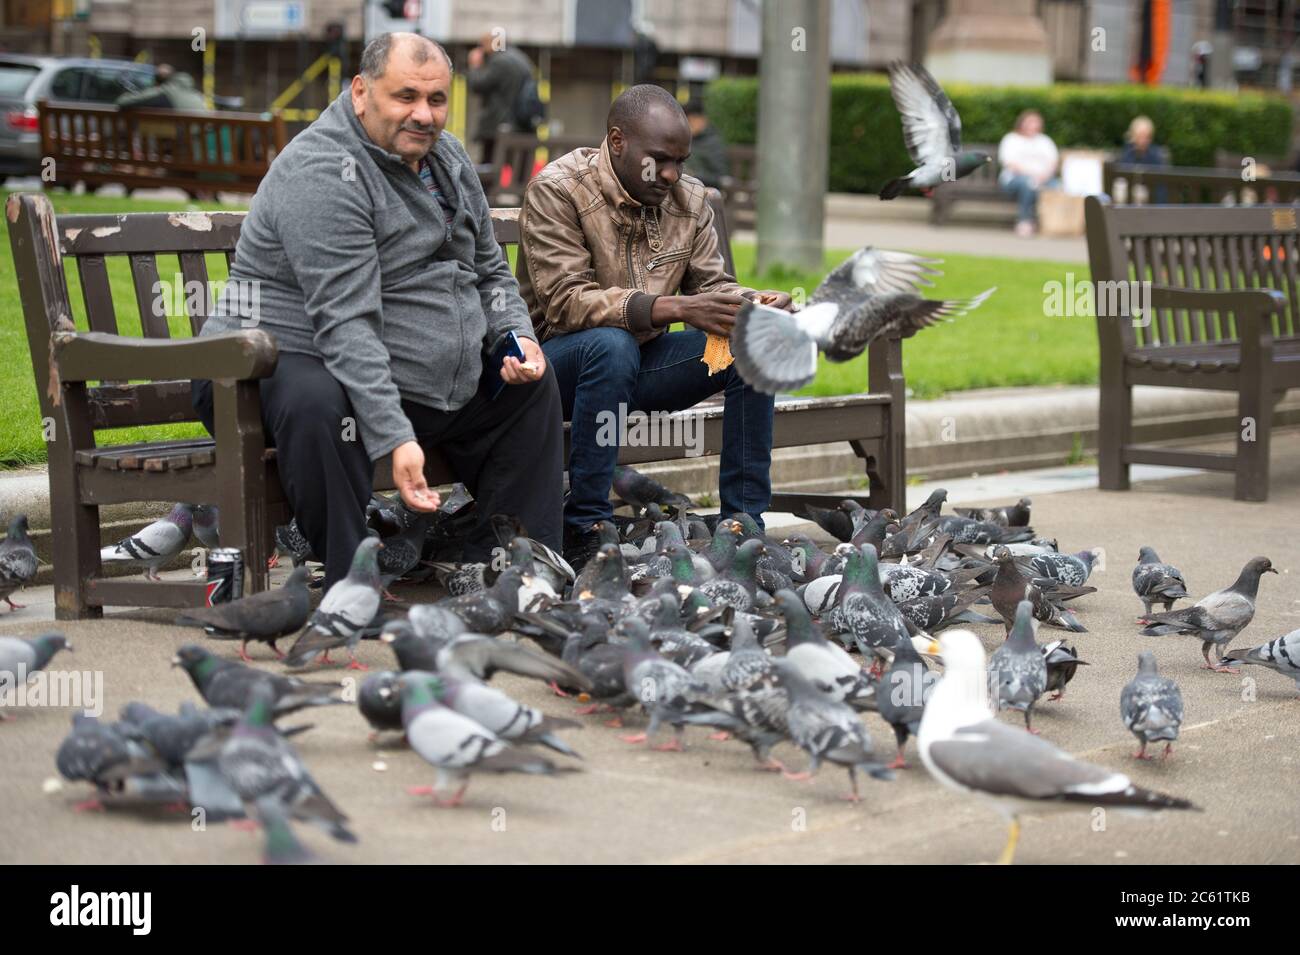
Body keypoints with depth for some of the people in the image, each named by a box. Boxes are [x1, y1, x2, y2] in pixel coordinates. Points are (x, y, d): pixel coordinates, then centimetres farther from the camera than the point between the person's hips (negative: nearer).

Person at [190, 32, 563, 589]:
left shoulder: (446, 158, 8)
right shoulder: (323, 172, -22)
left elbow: (491, 272, 20)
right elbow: (346, 324, -31)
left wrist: (518, 337, -2)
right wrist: (394, 437, -38)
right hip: (294, 361, -9)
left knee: (534, 384, 12)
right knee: (318, 403, -41)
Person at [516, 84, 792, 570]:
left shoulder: (688, 198, 5)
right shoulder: (557, 190, -15)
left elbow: (711, 284, 7)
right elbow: (565, 302, -25)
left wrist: (752, 303, -19)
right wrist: (675, 308, -35)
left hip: (644, 361, 6)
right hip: (560, 360, -6)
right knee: (612, 344, -38)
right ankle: (583, 532, -33)